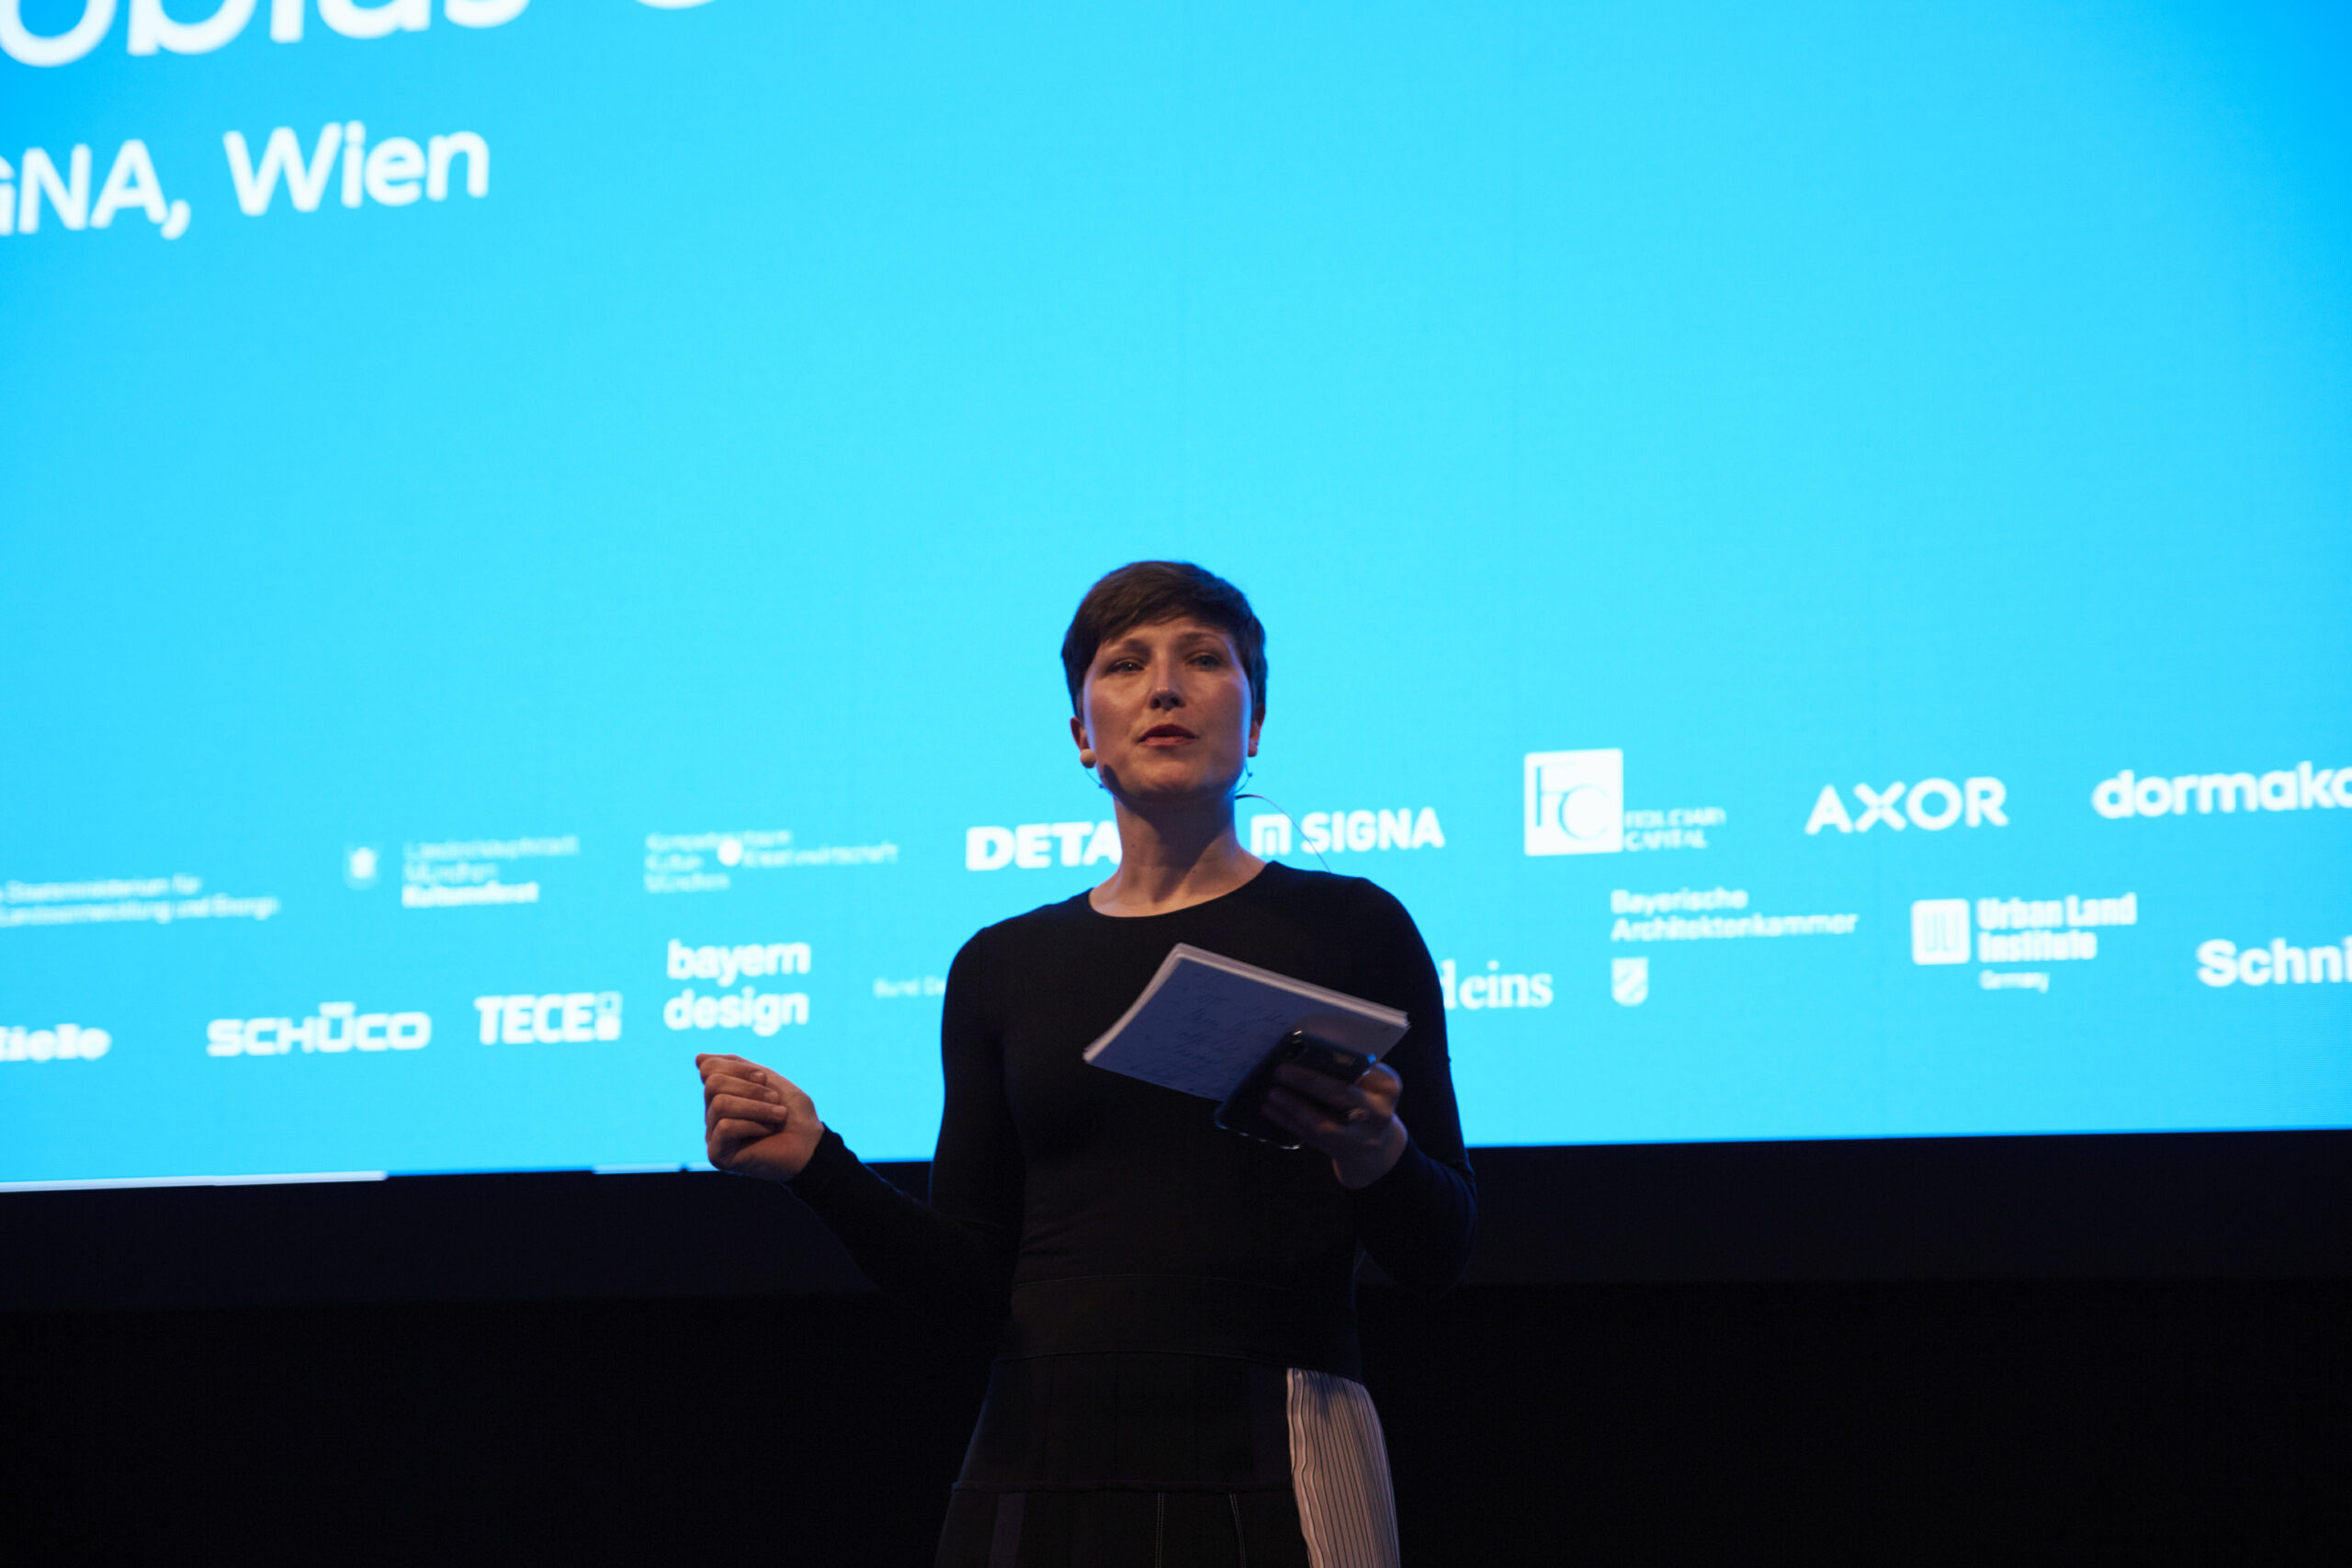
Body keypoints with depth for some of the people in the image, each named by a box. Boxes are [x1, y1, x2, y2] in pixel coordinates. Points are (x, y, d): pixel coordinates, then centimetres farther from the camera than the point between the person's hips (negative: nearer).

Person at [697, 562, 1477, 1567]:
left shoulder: (1349, 928, 3)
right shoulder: (1004, 968, 11)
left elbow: (1436, 1257, 0)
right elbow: (971, 1281, 8)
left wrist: (1375, 1159, -21)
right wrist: (814, 1162, -6)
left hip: (1265, 1474, -2)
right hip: (1043, 1463, 2)